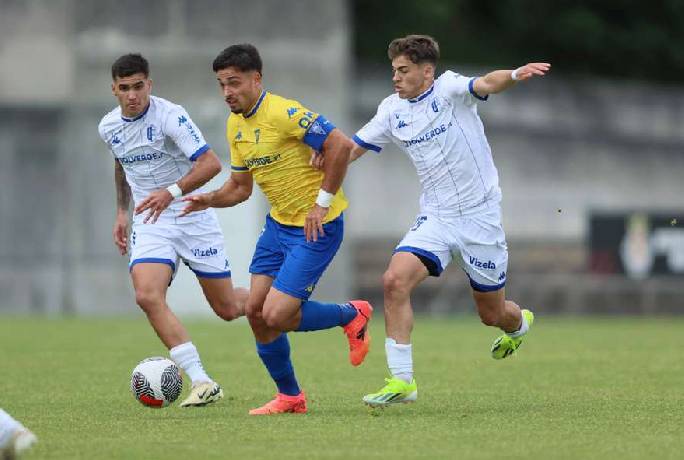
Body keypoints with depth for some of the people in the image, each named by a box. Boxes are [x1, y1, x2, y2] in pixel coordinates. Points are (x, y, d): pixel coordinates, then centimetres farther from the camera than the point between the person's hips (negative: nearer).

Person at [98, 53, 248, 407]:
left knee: (227, 309, 3)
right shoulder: (109, 127, 2)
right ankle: (202, 382, -21)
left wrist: (172, 192, -36)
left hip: (193, 217, -4)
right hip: (150, 223, 4)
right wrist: (121, 212, 21)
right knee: (147, 296, -23)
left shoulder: (170, 115, -17)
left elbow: (210, 164, -25)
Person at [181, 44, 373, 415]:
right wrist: (208, 200, -3)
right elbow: (240, 186, 16)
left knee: (275, 317, -14)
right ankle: (289, 396, 20)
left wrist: (322, 202, -22)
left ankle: (351, 315, 12)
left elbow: (340, 145, -25)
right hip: (278, 224, 9)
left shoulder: (284, 113, -21)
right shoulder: (235, 124, 7)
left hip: (317, 227, -9)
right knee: (255, 310, 4)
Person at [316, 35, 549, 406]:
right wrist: (327, 154, -12)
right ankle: (401, 381, -16)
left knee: (492, 314, 8)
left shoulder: (449, 89, -11)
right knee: (395, 281, -21)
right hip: (435, 218, 4)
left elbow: (486, 84, -31)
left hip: (480, 215, -4)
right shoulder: (392, 110, 4)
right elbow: (353, 148, 11)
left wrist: (515, 75, -53)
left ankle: (519, 324, 48)